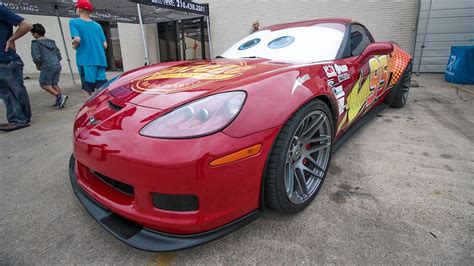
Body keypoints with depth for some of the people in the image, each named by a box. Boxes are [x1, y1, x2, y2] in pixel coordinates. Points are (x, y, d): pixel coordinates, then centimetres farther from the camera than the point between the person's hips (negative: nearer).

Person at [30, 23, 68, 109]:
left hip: (47, 67, -7)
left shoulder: (35, 43, -3)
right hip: (57, 65, 7)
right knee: (54, 84, 12)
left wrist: (38, 65, 7)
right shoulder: (52, 42, 17)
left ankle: (59, 96, -12)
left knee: (44, 84, 3)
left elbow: (36, 57, -11)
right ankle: (59, 101, 8)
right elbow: (59, 56, 17)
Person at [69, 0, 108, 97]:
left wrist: (74, 46, 7)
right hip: (100, 60, 4)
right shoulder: (97, 25, 13)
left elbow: (77, 39, -14)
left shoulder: (74, 22, 1)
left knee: (88, 90, 1)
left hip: (86, 60, -4)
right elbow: (105, 45, 8)